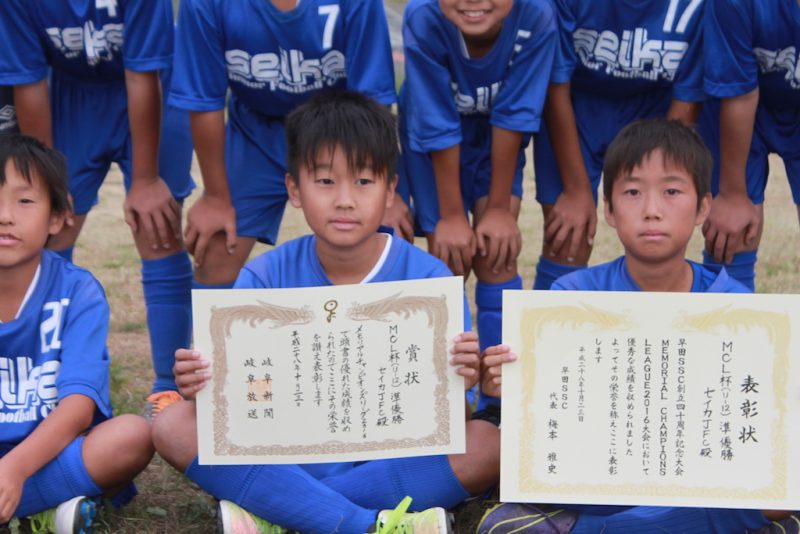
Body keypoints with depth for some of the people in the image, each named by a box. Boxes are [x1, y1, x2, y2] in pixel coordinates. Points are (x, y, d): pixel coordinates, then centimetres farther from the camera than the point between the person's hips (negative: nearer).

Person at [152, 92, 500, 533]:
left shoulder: (429, 279, -5)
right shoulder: (265, 278, -1)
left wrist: (460, 381, -31)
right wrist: (202, 385, -27)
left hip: (396, 459, -1)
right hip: (285, 455, 1)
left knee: (488, 443, -28)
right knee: (174, 426, -21)